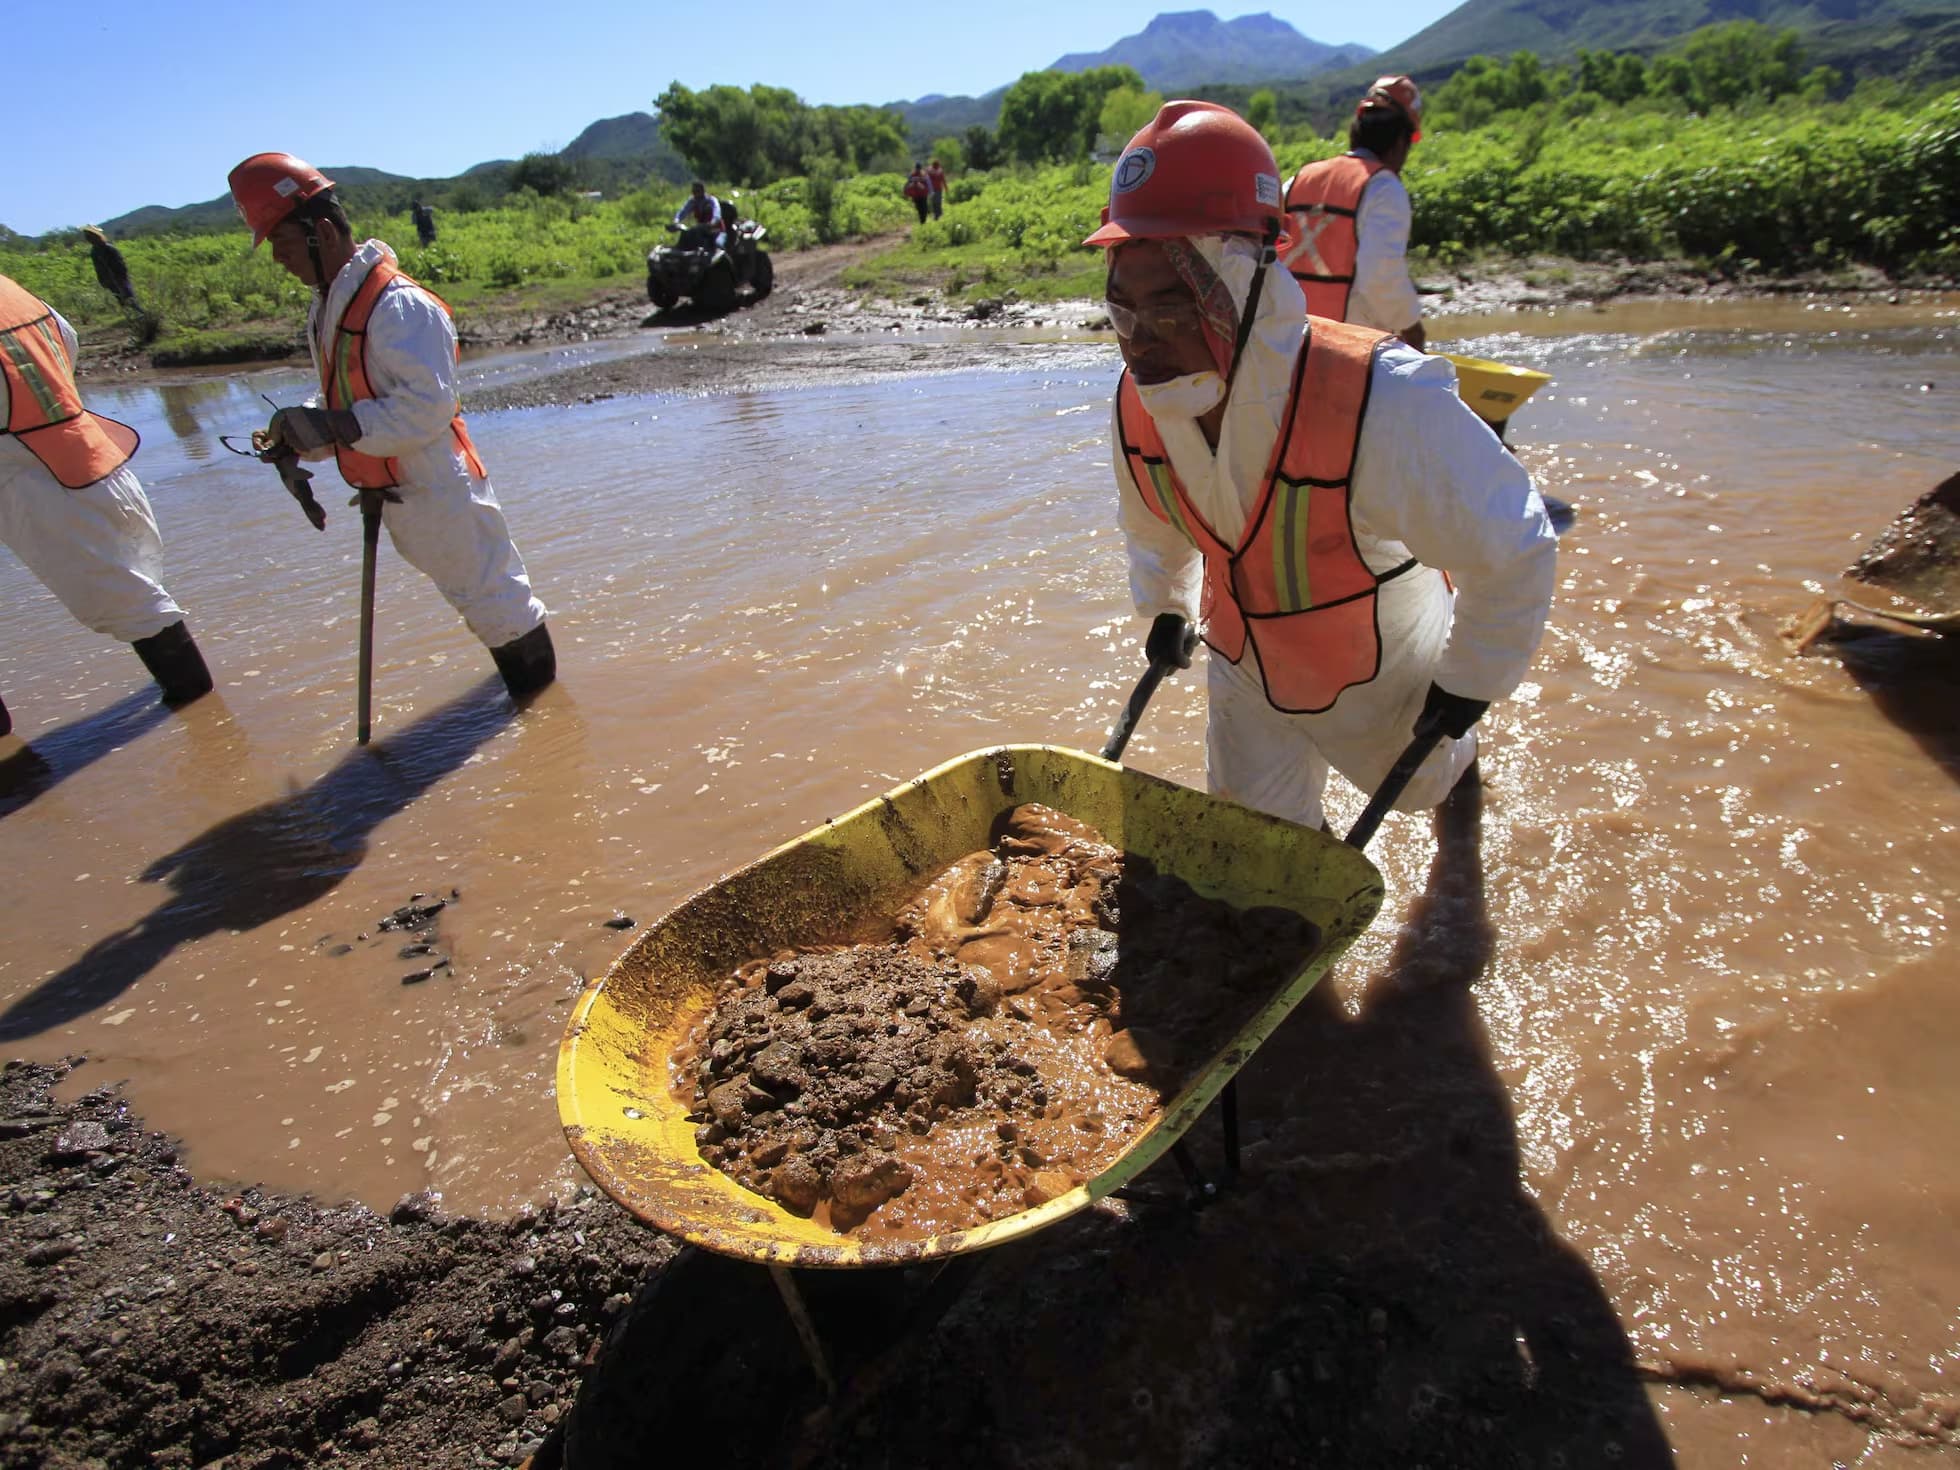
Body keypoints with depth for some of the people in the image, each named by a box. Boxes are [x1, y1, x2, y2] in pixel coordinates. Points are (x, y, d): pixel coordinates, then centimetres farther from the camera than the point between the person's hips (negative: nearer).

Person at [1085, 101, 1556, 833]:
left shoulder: (1380, 405, -39)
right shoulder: (1138, 401, -21)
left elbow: (1512, 549, -23)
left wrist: (1472, 679, -10)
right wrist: (1165, 607, 17)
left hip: (1381, 678, -2)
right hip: (1245, 673, 3)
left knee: (1416, 784, 29)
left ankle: (1454, 752, 66)